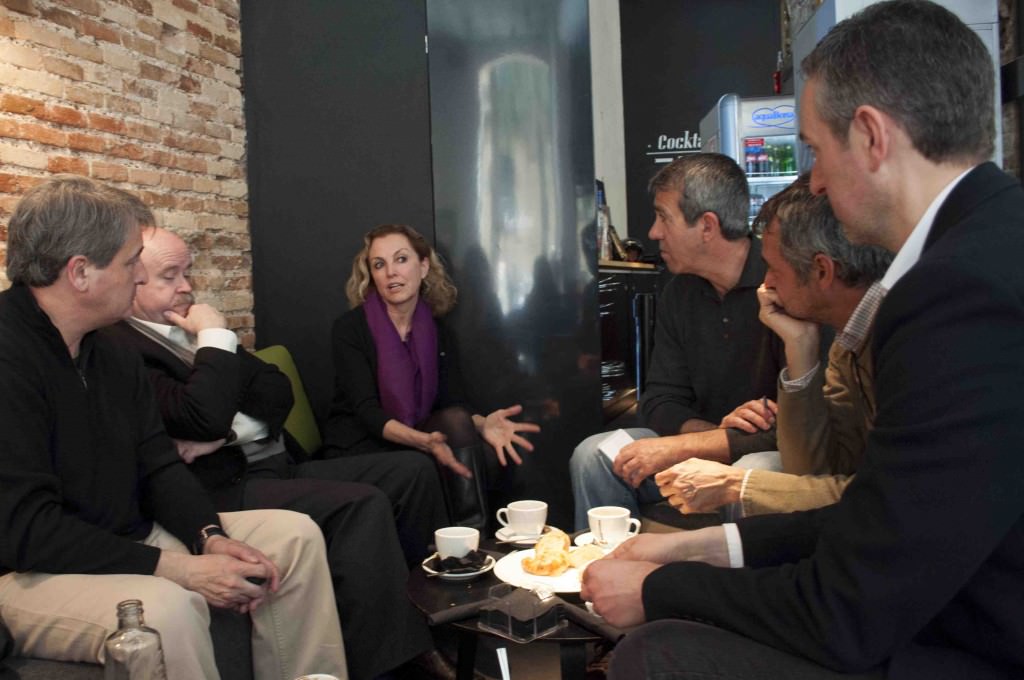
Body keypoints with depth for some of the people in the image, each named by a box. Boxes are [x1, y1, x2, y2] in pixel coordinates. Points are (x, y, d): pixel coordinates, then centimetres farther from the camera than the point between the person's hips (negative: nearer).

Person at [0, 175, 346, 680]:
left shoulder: (113, 355, 7)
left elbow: (158, 468, 7)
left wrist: (212, 537, -12)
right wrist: (178, 569, -25)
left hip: (132, 540, 8)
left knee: (295, 535, 0)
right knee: (166, 608, -37)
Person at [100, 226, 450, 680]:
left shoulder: (189, 327, 18)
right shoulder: (118, 346, -11)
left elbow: (277, 390, 10)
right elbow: (203, 418, -25)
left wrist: (228, 431, -9)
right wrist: (216, 338, -12)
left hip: (273, 464, 9)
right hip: (223, 489, -9)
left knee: (410, 473, 2)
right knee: (362, 505, -27)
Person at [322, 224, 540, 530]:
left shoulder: (436, 330, 5)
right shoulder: (350, 328, -9)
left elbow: (454, 406, -5)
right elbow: (366, 410, -20)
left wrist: (482, 424, -30)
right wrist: (424, 442, -38)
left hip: (418, 440, 4)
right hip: (358, 447, -4)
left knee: (457, 421, -27)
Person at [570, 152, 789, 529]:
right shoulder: (679, 292, 4)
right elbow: (661, 400, 6)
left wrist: (679, 446, -21)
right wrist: (719, 436, -16)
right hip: (709, 451, 6)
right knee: (593, 455, -9)